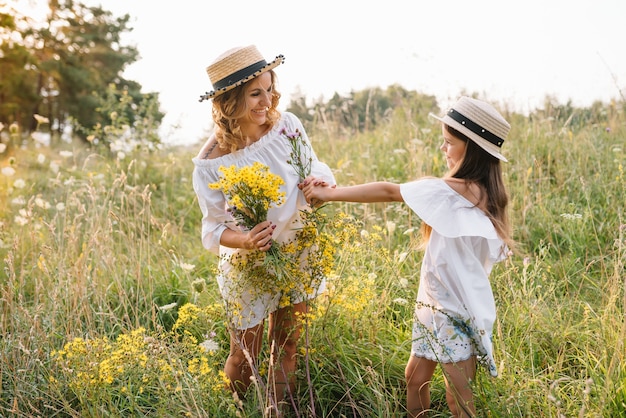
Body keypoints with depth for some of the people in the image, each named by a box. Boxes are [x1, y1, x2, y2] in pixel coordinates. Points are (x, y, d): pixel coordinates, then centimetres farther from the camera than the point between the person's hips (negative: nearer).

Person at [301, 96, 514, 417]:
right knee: (415, 379, 18)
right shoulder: (482, 192, 3)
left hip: (457, 312, -9)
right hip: (435, 304, 9)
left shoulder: (454, 191, -24)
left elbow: (388, 192, -20)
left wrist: (329, 194, -13)